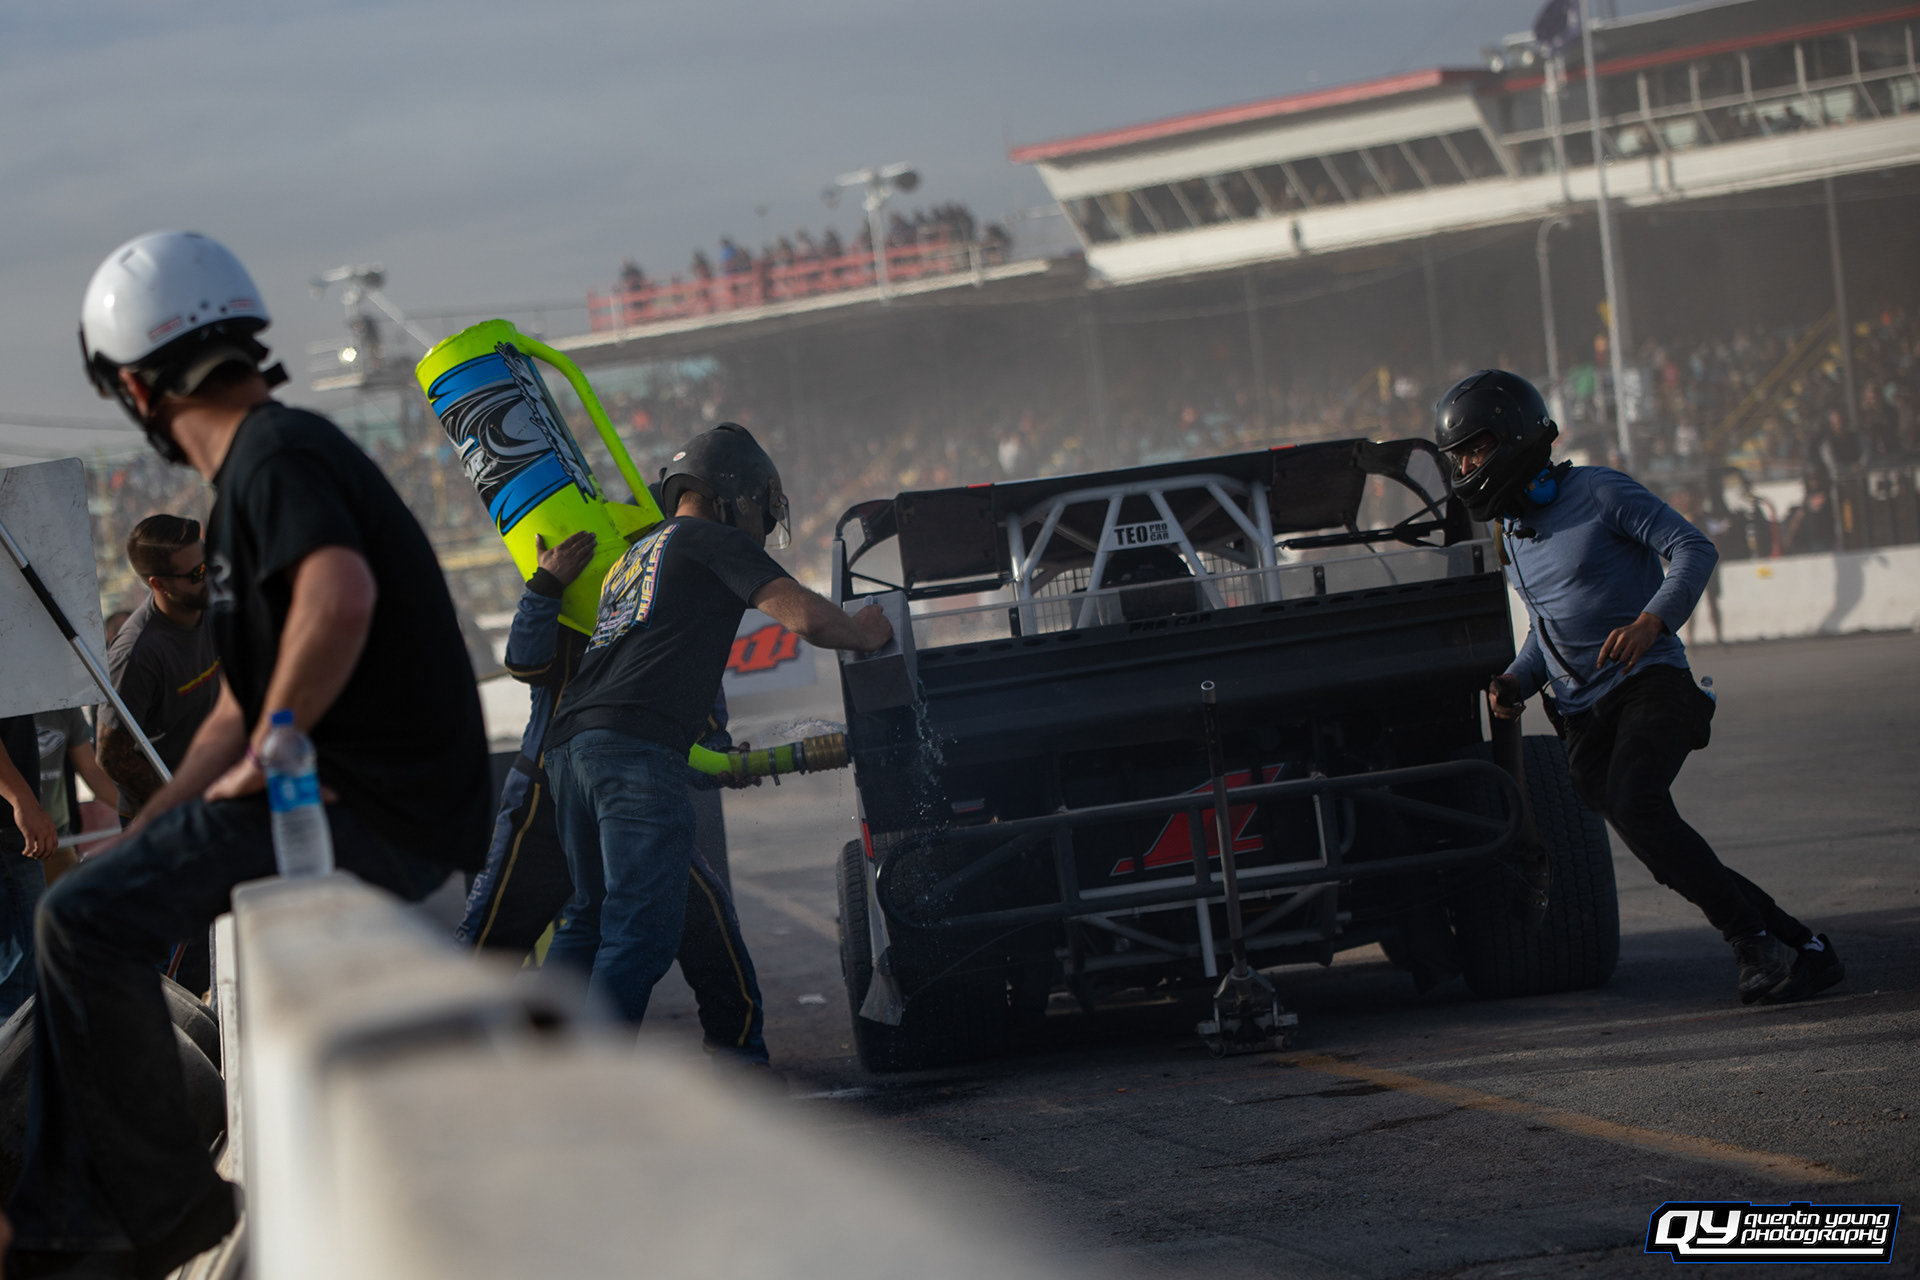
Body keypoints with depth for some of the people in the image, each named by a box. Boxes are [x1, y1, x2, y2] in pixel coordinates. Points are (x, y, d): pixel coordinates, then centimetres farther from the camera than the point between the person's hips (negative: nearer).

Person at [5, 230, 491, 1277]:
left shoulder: (277, 458, -12)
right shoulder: (254, 473, 22)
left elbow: (341, 596, -35)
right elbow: (239, 714, 27)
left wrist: (267, 755, -22)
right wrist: (137, 841, 23)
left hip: (379, 816, -11)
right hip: (353, 800, 11)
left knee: (87, 919, -15)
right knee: (91, 907, 15)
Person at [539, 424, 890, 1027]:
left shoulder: (630, 561, 34)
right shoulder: (716, 541, 10)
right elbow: (805, 617, -3)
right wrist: (862, 633, 18)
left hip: (569, 740, 8)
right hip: (636, 745, -8)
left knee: (591, 916, 20)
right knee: (643, 930, -11)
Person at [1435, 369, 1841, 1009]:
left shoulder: (1600, 493, -4)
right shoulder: (1510, 529, 18)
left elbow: (1694, 549, -10)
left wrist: (1653, 620, -25)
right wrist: (1516, 680, 9)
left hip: (1650, 685, -6)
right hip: (1582, 717, 6)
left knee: (1636, 803, -31)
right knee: (1666, 856, -6)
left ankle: (1754, 940, -21)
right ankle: (1802, 948, 3)